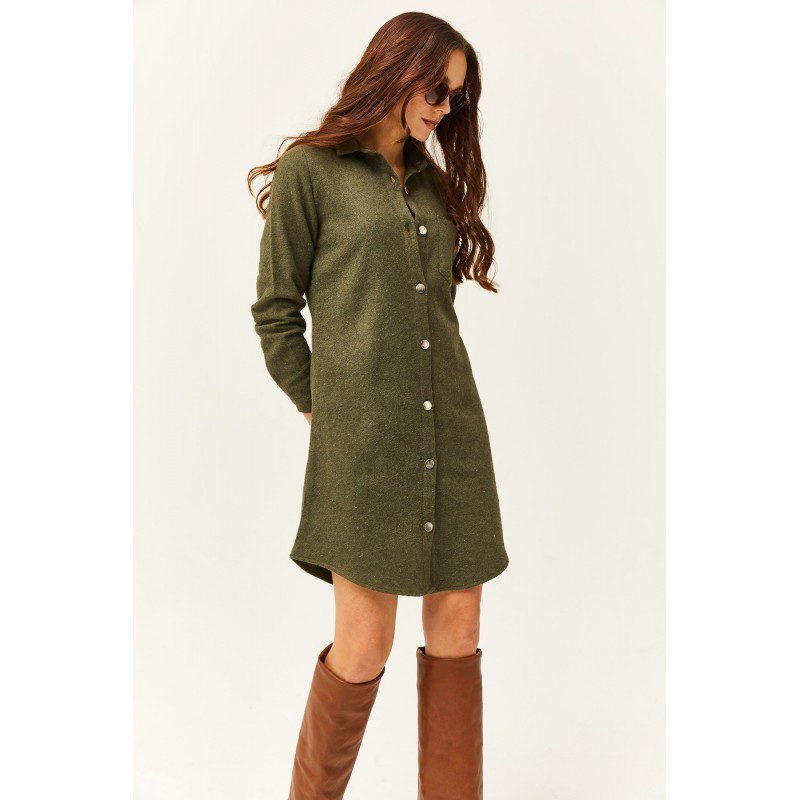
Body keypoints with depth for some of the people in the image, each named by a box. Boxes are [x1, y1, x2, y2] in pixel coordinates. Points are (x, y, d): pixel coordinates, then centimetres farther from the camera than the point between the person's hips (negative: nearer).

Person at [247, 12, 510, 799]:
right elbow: (274, 310, 1)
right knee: (364, 647, 0)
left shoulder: (434, 182, 18)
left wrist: (435, 394, 9)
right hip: (364, 438, -5)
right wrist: (323, 407, 0)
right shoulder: (310, 171, 1)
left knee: (456, 630, 8)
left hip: (451, 432, 6)